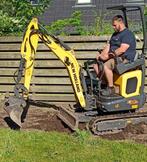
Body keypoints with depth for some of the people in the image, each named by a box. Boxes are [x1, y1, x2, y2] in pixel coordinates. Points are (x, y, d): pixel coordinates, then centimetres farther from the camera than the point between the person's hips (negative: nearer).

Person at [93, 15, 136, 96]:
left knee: (106, 66, -32)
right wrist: (101, 55, -1)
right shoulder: (115, 34, 20)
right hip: (113, 57, 10)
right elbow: (108, 46, 18)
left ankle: (111, 88, -19)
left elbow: (122, 49, -23)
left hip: (124, 59, -10)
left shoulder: (128, 34, -12)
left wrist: (108, 56, -24)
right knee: (96, 64, -2)